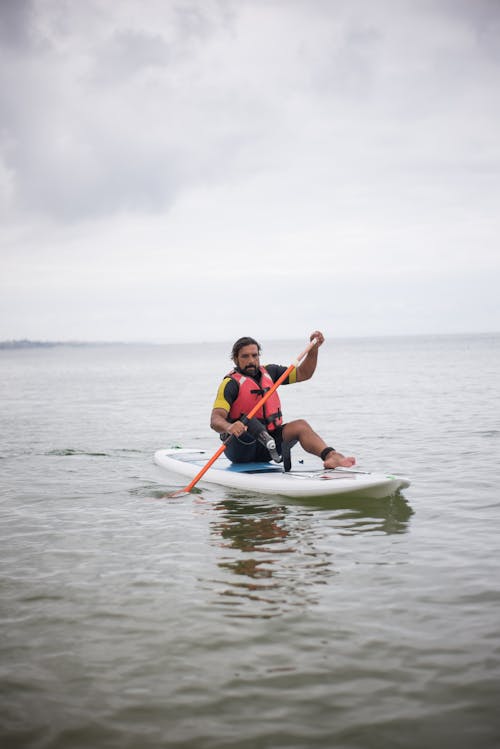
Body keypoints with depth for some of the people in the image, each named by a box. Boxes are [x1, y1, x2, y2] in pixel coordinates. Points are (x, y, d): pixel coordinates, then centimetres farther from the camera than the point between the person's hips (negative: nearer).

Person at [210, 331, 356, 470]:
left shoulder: (268, 372, 12)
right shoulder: (231, 383, -10)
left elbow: (303, 373, 17)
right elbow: (215, 420, -22)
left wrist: (314, 348, 2)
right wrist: (229, 427, -45)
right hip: (239, 449, -5)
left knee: (300, 425, -18)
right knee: (245, 422, -35)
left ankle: (330, 456, -42)